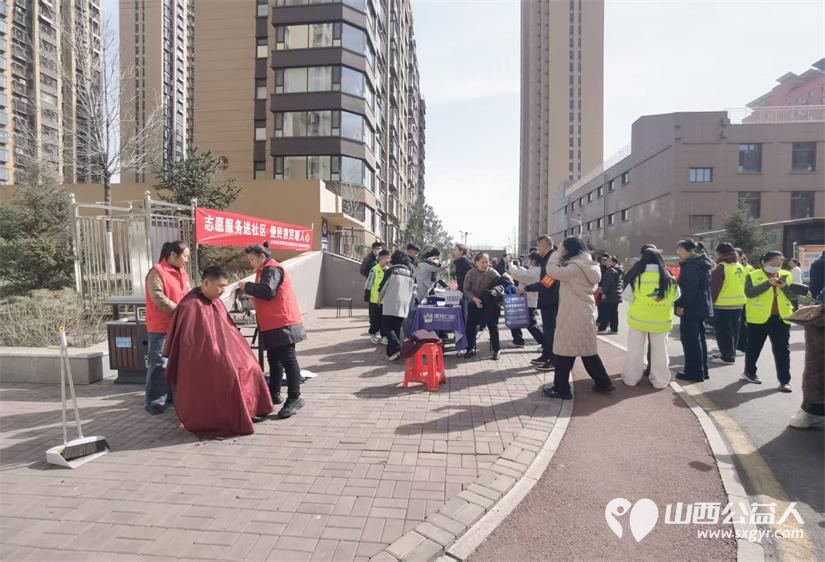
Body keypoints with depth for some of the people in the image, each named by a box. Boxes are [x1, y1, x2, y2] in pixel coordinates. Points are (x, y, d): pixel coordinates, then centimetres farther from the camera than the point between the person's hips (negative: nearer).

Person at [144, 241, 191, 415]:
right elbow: (159, 299, -21)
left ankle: (171, 394, 26)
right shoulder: (157, 272, -12)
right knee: (158, 364, -5)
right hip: (161, 327, -8)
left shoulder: (182, 272, 13)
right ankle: (154, 400, 5)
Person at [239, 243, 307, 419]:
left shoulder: (272, 269, -12)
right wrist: (250, 290, 7)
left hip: (282, 324, -11)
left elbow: (267, 292, -25)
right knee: (274, 359, 17)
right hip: (274, 324, 11)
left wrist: (247, 287, -14)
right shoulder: (267, 270, 22)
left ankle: (294, 398, -8)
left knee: (288, 360, -10)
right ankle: (274, 394, 28)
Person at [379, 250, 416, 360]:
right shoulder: (410, 274, 11)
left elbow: (382, 289, 2)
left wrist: (381, 297, 22)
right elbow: (413, 290, 17)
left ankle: (396, 348, -16)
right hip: (404, 306, 5)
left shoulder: (390, 271, -3)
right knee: (397, 329, 12)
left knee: (387, 327, 2)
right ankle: (391, 352, 11)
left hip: (390, 305, -5)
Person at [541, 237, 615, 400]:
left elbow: (552, 271, -23)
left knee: (564, 352, 0)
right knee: (588, 351, 18)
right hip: (585, 313, 9)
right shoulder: (587, 265, 11)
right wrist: (561, 256, 7)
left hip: (573, 315, -9)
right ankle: (603, 382, 25)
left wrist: (558, 253, -10)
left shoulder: (576, 267, -19)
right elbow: (564, 273, 18)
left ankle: (561, 389, 8)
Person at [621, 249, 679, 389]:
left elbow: (627, 295, -4)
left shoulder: (637, 277, -14)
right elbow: (676, 296, 9)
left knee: (635, 349, 11)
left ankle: (631, 378, 19)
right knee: (660, 351, 14)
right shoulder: (669, 278, -7)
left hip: (638, 318, -1)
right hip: (661, 321, 1)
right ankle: (660, 380, 21)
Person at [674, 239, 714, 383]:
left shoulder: (691, 266, -16)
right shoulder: (701, 264, 14)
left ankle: (694, 372, 2)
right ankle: (702, 371, 23)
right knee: (699, 339, 15)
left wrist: (680, 305, -19)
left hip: (691, 308, -10)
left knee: (690, 340, -3)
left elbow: (689, 289, -23)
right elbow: (700, 287, 18)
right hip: (701, 307, 10)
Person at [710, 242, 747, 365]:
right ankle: (730, 354, 25)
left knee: (723, 331, -1)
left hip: (723, 304, -8)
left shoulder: (721, 267, -13)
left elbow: (714, 288, -14)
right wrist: (738, 296, 20)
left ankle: (727, 357, 1)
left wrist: (711, 301, -7)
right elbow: (742, 285, 15)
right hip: (738, 303, 8)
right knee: (733, 330, 16)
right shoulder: (740, 267, 11)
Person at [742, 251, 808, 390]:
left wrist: (784, 286, -16)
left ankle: (784, 380, 10)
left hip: (781, 318, 3)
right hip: (759, 318, -3)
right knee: (754, 347, 11)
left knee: (782, 350, 3)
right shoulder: (753, 275, -4)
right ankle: (749, 372, 29)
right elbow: (749, 293, -18)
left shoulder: (785, 275, 8)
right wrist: (768, 283, -24)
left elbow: (791, 295, 3)